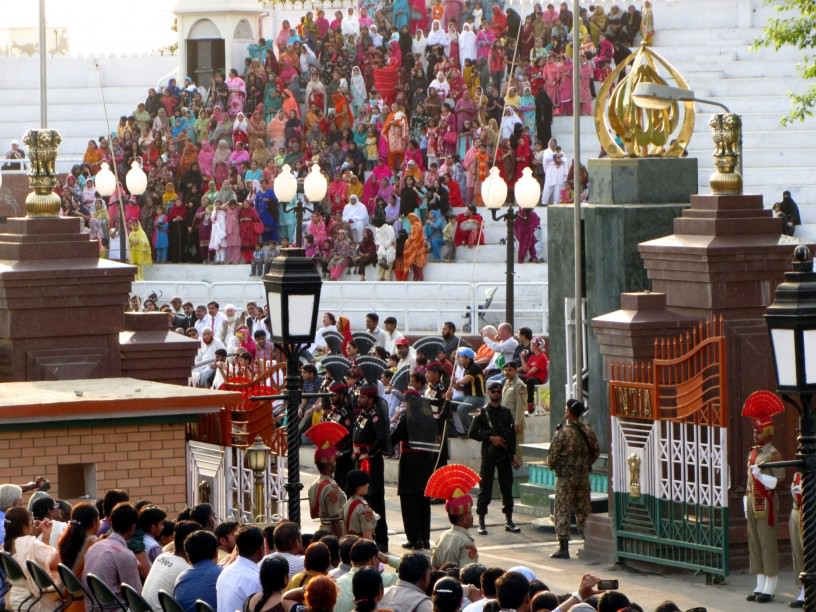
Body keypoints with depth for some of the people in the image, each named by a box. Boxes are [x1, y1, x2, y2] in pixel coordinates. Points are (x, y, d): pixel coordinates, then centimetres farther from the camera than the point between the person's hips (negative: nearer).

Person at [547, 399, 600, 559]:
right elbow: (596, 452, 10)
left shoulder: (562, 432, -15)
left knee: (562, 512, -1)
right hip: (583, 476, 5)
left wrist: (552, 465, 9)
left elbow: (553, 455, -12)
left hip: (565, 476, -5)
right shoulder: (587, 431, 2)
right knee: (583, 511, 13)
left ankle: (563, 548, -3)